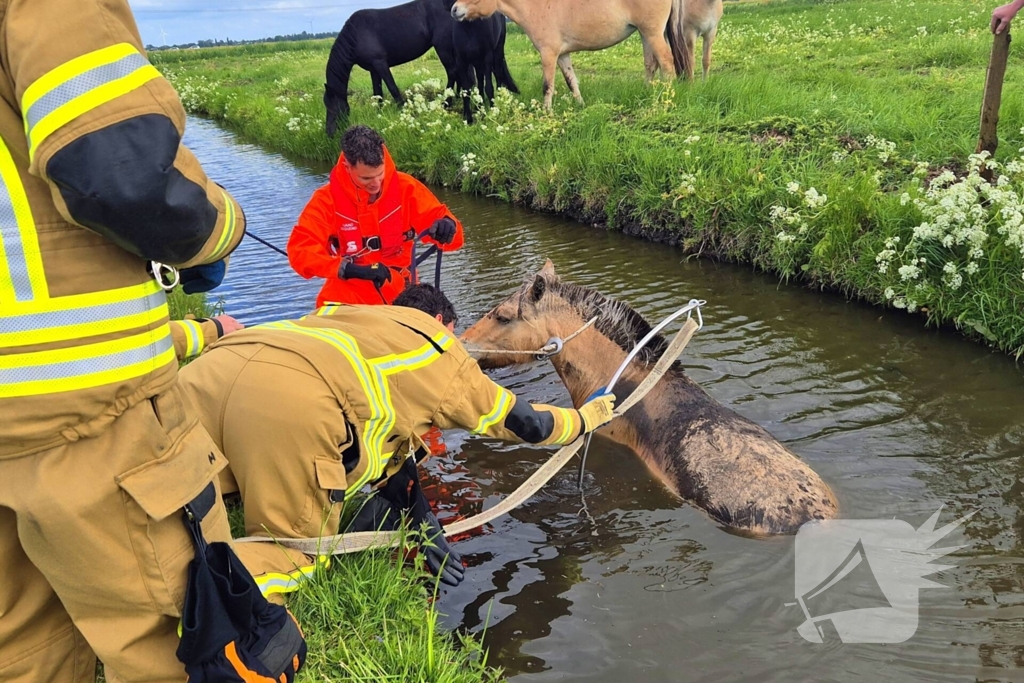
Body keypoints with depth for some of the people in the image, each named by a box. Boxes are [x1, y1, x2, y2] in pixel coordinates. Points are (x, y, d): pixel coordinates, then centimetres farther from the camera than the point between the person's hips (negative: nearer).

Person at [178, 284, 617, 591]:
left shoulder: (348, 320, 40)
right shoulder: (440, 349, 26)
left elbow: (385, 443, 43)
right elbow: (524, 423, 36)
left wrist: (424, 526, 49)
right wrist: (585, 417, 56)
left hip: (209, 368, 6)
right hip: (291, 400, -6)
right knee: (293, 548, 11)